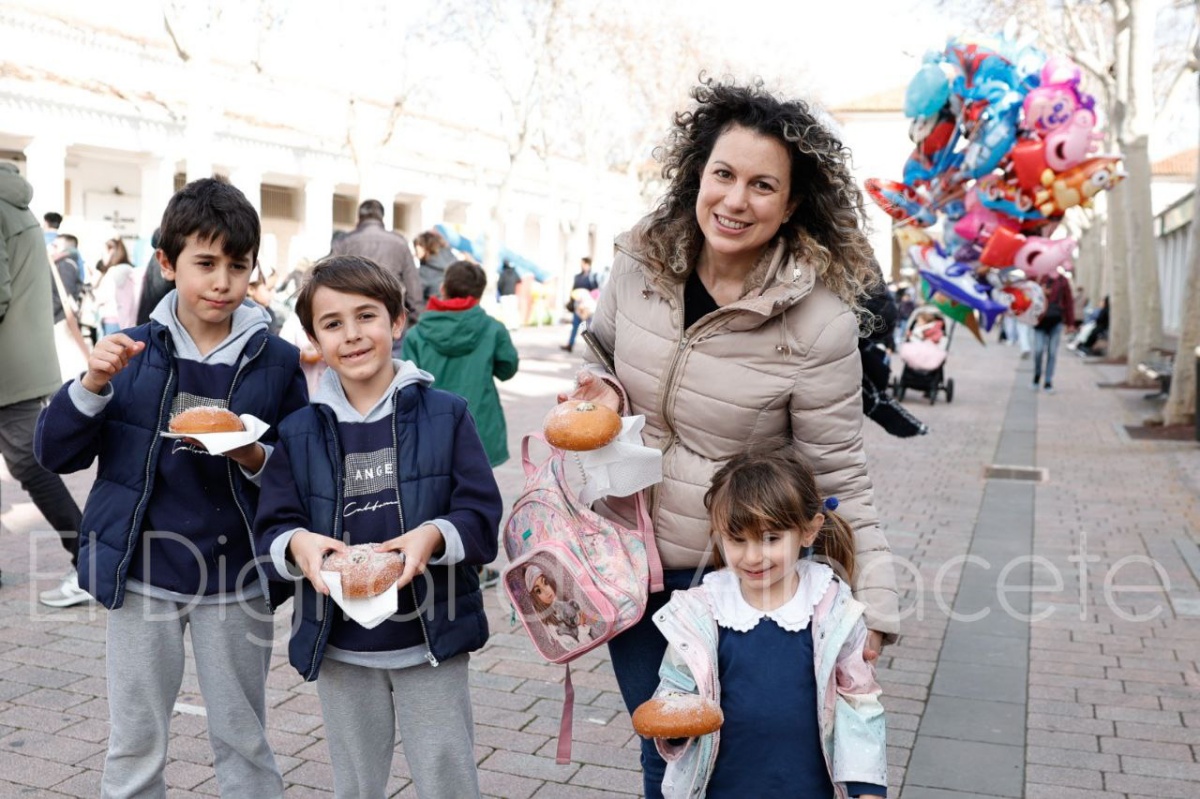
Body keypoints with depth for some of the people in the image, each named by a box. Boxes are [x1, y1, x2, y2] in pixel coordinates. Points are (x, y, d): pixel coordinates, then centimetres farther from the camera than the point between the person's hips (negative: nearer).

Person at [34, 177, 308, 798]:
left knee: (242, 744, 14)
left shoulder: (276, 362, -4)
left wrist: (256, 460, -19)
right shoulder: (130, 351, -2)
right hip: (143, 574, 1)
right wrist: (93, 385, -17)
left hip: (236, 581, -1)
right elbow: (55, 454, -2)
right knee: (133, 748, 14)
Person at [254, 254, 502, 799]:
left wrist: (434, 536, -27)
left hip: (432, 640, -2)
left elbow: (482, 517, -8)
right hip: (339, 649, 3)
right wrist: (298, 544, -23)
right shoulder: (299, 432, 1)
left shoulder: (445, 415, -5)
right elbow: (271, 532, -1)